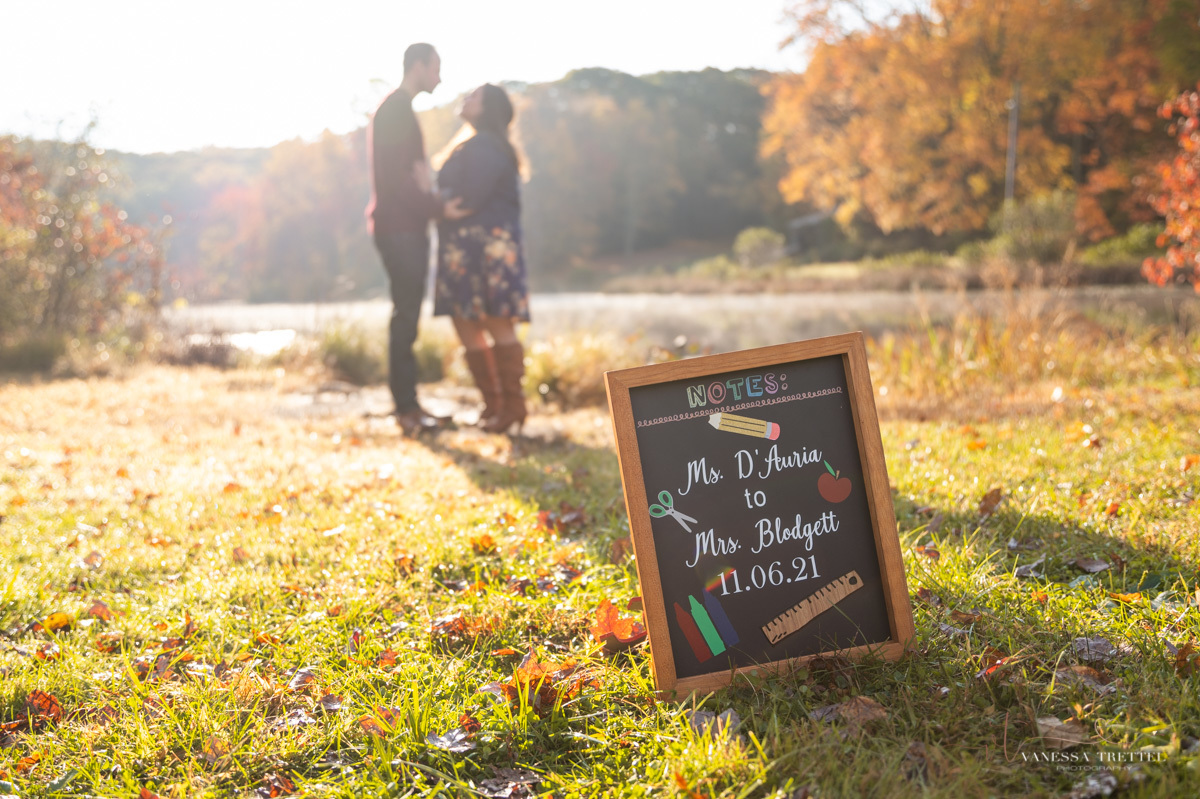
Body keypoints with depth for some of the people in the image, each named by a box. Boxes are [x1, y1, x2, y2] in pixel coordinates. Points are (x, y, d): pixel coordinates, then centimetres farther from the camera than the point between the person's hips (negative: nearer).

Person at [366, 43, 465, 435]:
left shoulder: (399, 111, 21)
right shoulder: (394, 112, -12)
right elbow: (397, 178, -20)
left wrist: (435, 205, 18)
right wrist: (439, 207, -18)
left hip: (406, 227, 10)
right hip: (399, 229, -10)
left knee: (407, 316, 10)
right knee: (406, 316, -9)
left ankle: (408, 404, 14)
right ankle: (406, 407, -6)